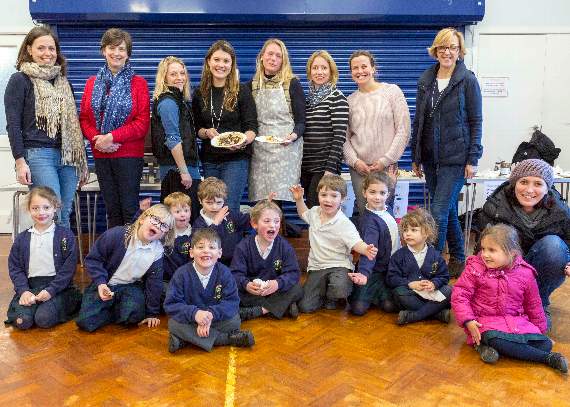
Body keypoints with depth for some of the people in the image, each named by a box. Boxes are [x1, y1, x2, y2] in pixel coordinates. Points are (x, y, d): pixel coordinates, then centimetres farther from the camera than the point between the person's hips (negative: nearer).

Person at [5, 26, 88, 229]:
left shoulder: (63, 81, 18)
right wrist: (20, 161, -12)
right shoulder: (20, 80, 1)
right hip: (38, 155, -5)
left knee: (65, 216, 7)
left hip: (68, 156, 5)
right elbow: (13, 125, -3)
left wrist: (82, 161, 16)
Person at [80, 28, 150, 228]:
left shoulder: (138, 83, 0)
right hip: (101, 155, 4)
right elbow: (84, 118, 9)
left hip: (129, 154, -4)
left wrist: (112, 137, -16)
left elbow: (143, 122, -8)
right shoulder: (92, 83, 12)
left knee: (129, 209, -3)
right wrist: (96, 139, -11)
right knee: (112, 209, 10)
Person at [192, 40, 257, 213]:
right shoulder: (200, 93, 7)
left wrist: (243, 140, -25)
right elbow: (197, 128, 12)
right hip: (209, 159, 4)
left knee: (229, 209, -9)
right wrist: (207, 132, -10)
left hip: (236, 158, -4)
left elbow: (252, 127, -5)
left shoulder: (242, 91, -3)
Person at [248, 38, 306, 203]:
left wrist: (294, 135, -20)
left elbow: (301, 121, -1)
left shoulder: (292, 84, 0)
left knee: (283, 197, -6)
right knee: (259, 197, 4)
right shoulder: (253, 84, 11)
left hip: (285, 148, -3)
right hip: (259, 149, 4)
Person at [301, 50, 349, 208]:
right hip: (305, 166, 6)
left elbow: (339, 136, -13)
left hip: (325, 166, -6)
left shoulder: (336, 98, -6)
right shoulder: (308, 97, 13)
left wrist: (331, 169, -19)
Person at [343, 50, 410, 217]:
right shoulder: (350, 100, 10)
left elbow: (403, 131, -3)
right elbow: (345, 137, 9)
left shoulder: (392, 91, 1)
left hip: (386, 166, -2)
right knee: (364, 211, 3)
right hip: (358, 168, 3)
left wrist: (385, 160, -8)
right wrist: (354, 161, -7)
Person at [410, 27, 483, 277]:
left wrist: (472, 159, -10)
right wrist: (415, 157, 11)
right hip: (431, 157, 5)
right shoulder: (425, 80, 9)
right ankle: (458, 259, 29)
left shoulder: (468, 80, -4)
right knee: (448, 210, 14)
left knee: (439, 212, -10)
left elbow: (476, 122, -4)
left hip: (456, 158, -5)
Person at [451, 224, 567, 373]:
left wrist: (541, 331, 21)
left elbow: (533, 305, 15)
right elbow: (459, 295, -6)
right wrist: (468, 321, -18)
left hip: (517, 321, 3)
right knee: (493, 339, -35)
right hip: (485, 321, -3)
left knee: (545, 343, -16)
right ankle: (547, 358, -20)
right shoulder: (475, 268, -5)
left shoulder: (525, 273, 1)